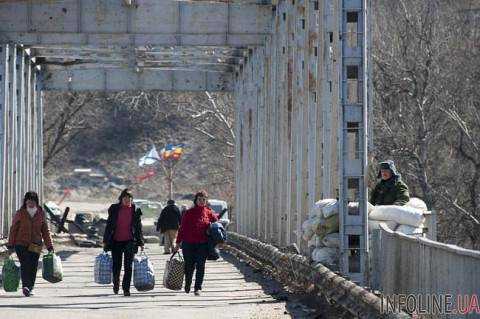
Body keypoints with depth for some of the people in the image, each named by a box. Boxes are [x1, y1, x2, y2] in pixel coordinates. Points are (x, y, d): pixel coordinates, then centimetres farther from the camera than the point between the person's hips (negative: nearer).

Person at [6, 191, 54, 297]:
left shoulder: (41, 214, 7)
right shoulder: (20, 214, 1)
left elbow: (45, 231, 12)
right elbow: (13, 230, 5)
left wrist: (50, 247, 8)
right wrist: (10, 246, 2)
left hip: (36, 245, 2)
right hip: (21, 244, -2)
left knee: (33, 266, -1)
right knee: (25, 264, -19)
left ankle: (30, 288, 12)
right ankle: (25, 286, -30)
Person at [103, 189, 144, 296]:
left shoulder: (135, 211, 4)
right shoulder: (114, 209, 3)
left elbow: (139, 228, 8)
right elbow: (109, 225, 6)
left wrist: (140, 243, 5)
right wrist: (105, 241, 3)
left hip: (130, 241, -1)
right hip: (116, 241, 1)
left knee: (128, 266, -8)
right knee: (116, 266, 7)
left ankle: (126, 289, -4)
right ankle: (116, 284, 34)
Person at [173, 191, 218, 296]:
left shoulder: (209, 213, 5)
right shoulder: (189, 213, 1)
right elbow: (182, 228, 3)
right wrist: (178, 243, 1)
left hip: (203, 244, 1)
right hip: (189, 244, -1)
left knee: (200, 266, -5)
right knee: (189, 266, 5)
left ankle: (198, 288, -1)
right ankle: (187, 284, 29)